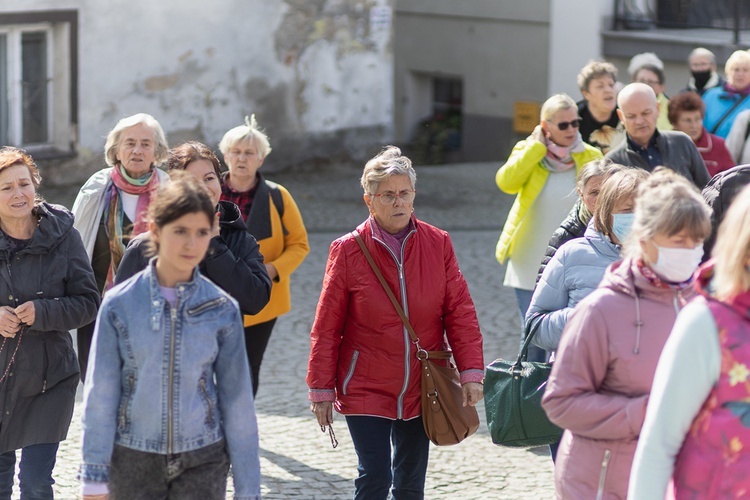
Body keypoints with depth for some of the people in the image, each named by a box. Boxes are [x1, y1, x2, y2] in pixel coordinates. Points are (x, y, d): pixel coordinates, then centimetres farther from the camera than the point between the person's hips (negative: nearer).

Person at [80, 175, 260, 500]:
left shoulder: (223, 310, -3)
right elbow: (101, 393, -2)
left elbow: (238, 400, 2)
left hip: (203, 461, 0)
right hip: (133, 461, 0)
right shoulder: (119, 305, -6)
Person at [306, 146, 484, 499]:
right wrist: (321, 389, -1)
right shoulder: (348, 251, -7)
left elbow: (460, 311, 1)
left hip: (422, 389, 3)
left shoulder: (437, 244, 0)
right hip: (365, 389, -3)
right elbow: (326, 328, -2)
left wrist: (471, 371, -7)